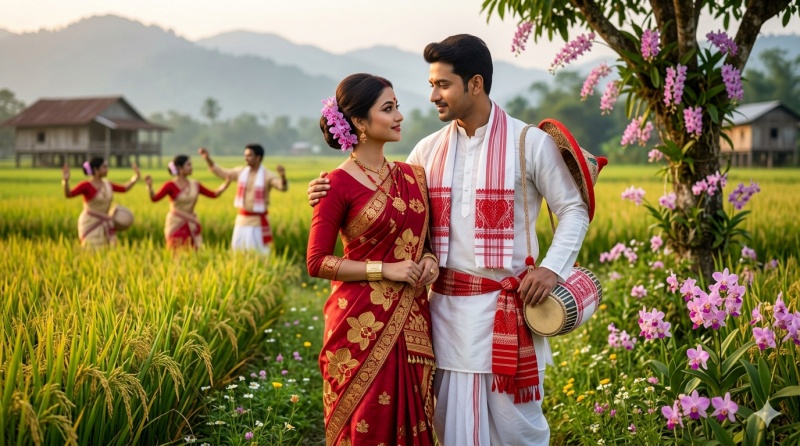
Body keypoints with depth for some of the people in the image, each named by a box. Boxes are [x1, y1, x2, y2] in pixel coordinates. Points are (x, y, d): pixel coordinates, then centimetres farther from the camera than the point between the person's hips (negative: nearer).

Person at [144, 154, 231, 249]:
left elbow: (214, 194, 11)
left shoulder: (195, 185, 6)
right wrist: (149, 186, -36)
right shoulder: (171, 185, -8)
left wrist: (226, 184, -2)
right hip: (176, 225, -5)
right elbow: (154, 198, -18)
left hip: (191, 226, 5)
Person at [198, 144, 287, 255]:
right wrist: (207, 158, 5)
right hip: (242, 219, 5)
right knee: (237, 251, 11)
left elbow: (284, 187, -23)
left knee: (260, 254, -4)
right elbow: (221, 173, 13)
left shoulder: (267, 175, -10)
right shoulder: (241, 171, 4)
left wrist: (282, 176, -45)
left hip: (258, 221, -5)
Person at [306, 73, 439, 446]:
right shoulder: (339, 185, -8)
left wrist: (429, 259, -1)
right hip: (362, 324, -5)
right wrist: (384, 269, -15)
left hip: (411, 324, 5)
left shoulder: (412, 176, 9)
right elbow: (317, 262, -8)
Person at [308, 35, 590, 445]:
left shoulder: (531, 143, -4)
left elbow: (573, 210, 3)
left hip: (507, 307, -3)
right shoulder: (430, 150, 8)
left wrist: (553, 266, -12)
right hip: (448, 306, 4)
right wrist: (332, 193, 0)